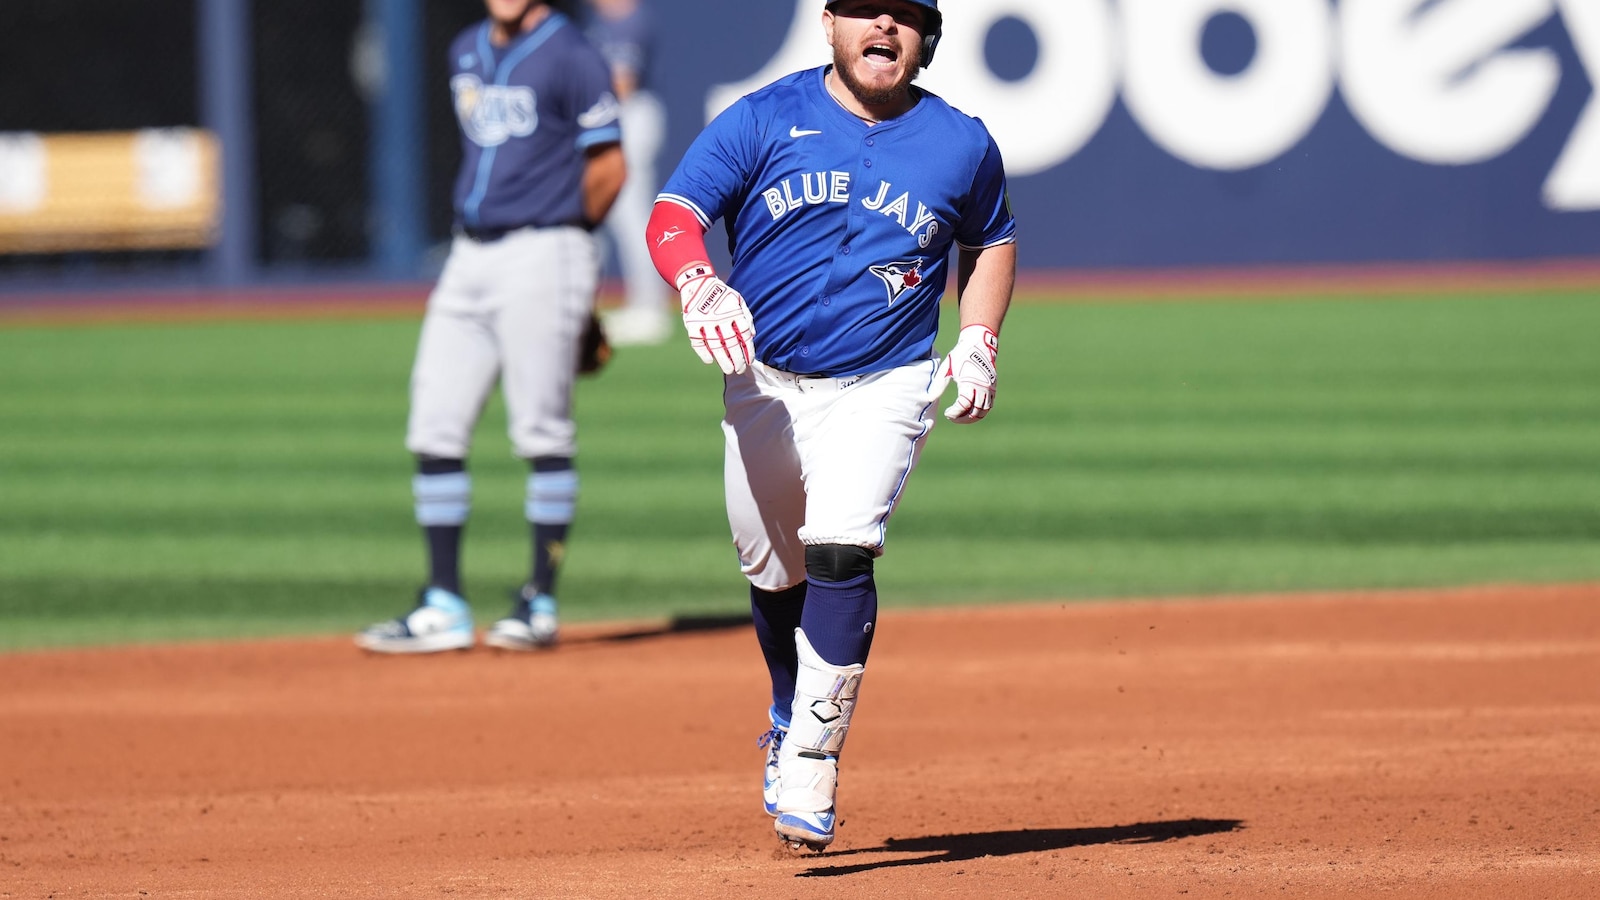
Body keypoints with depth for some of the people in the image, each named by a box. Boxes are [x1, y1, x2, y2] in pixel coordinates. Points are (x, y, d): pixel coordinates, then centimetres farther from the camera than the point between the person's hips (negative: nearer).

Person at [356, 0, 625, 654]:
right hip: (470, 255, 7)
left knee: (541, 432, -4)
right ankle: (444, 607, 7)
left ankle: (541, 603, 3)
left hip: (542, 257, -7)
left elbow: (608, 167, -6)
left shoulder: (569, 57, -7)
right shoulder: (466, 54, 15)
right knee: (434, 428, 2)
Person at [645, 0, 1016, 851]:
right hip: (764, 385, 1)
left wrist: (978, 342, 4)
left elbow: (991, 239, 19)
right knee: (774, 573, 11)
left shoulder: (961, 144, 1)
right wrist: (700, 283, -34)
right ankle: (789, 718, 40)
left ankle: (812, 760, -21)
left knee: (841, 546, -23)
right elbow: (673, 214, -13)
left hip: (883, 387, -1)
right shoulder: (762, 120, -4)